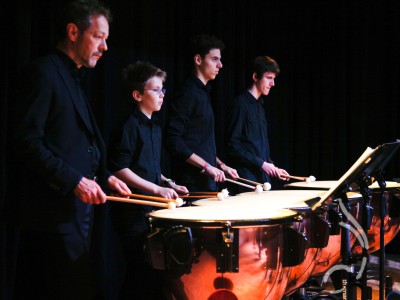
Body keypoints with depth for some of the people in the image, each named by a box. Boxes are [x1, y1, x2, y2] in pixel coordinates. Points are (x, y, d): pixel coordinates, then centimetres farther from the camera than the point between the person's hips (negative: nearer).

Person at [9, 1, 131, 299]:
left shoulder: (73, 79, 19)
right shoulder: (44, 73, -10)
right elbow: (28, 142, -18)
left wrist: (104, 176, 11)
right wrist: (74, 180, -21)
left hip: (75, 211, 10)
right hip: (54, 214, -10)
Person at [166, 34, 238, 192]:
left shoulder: (203, 93, 16)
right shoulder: (188, 94, -12)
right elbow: (174, 141, -20)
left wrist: (221, 165, 16)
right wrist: (207, 166, -20)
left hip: (208, 182, 9)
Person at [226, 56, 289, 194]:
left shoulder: (259, 105, 18)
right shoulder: (241, 104, -10)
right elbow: (232, 145, -16)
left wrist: (272, 167, 13)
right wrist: (261, 163, -16)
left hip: (263, 177, 9)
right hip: (246, 178, -8)